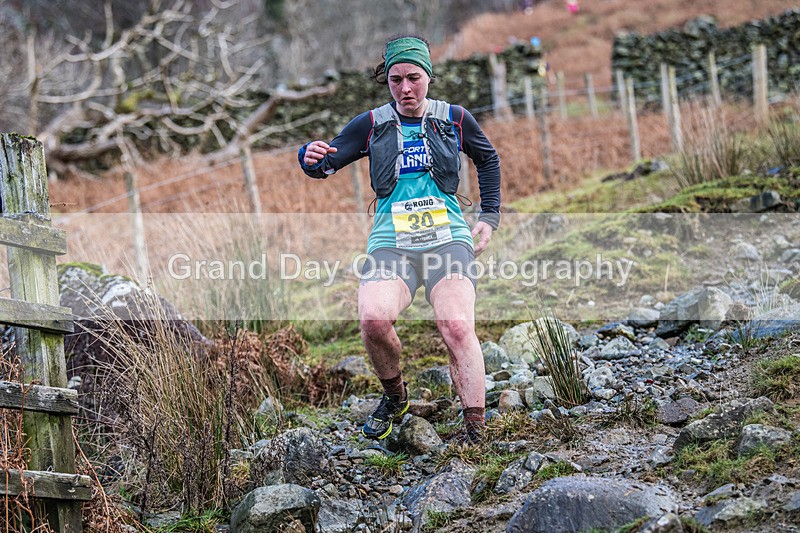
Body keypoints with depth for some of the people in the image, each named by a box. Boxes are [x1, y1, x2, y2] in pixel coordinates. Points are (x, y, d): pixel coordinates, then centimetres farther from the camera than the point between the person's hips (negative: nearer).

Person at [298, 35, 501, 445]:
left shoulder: (454, 119, 10)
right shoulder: (371, 124, 10)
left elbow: (487, 158, 27)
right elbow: (327, 164, 6)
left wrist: (489, 216, 20)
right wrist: (312, 158, -19)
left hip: (447, 238, 0)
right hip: (391, 242, 0)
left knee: (456, 326, -26)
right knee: (373, 319, -28)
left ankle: (475, 434, -24)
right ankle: (394, 397, 2)